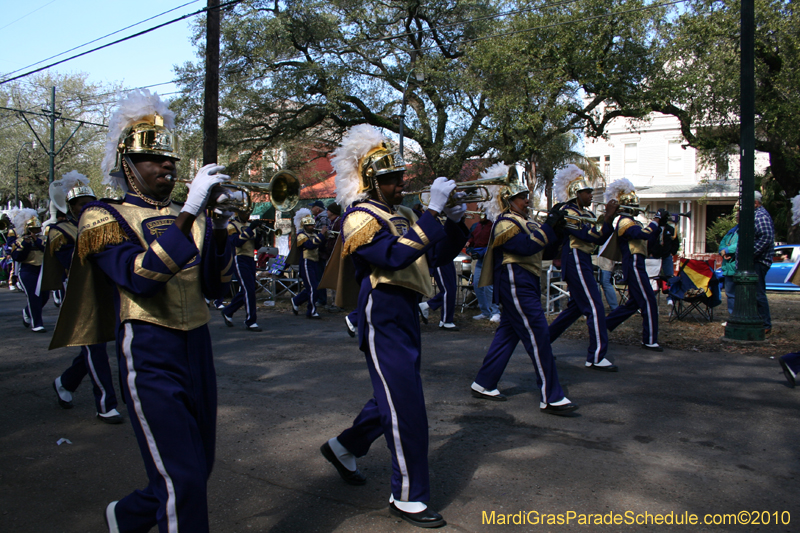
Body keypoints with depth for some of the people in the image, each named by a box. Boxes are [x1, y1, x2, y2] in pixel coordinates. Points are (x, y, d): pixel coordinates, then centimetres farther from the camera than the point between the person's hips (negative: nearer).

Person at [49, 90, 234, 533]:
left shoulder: (185, 216, 13)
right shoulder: (103, 216, -3)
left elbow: (212, 286, 3)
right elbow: (140, 277, -22)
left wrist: (218, 228, -12)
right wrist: (187, 214, -28)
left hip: (197, 349, 7)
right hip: (150, 356, -6)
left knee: (199, 469, 18)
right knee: (182, 483, -7)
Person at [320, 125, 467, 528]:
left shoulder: (403, 215, 15)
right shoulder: (360, 218, -12)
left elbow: (439, 256, 14)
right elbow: (396, 256, -28)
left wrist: (455, 222, -2)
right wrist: (433, 211, -27)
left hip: (406, 314, 9)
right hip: (383, 316, -9)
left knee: (395, 396, 20)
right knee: (406, 408, -5)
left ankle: (343, 447, 41)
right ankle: (408, 498, 9)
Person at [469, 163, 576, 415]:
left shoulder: (521, 221, 18)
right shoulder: (505, 223, -12)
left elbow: (545, 250, 15)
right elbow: (526, 247, -25)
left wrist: (555, 228, 0)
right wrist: (549, 227, -20)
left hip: (526, 284, 11)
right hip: (516, 284, -11)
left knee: (507, 335, 13)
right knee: (538, 337, -9)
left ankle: (483, 385, 22)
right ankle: (551, 398, -4)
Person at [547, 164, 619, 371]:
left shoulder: (586, 213, 15)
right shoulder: (568, 213, -14)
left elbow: (600, 238, 8)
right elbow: (593, 237, -22)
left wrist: (610, 218, -3)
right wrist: (608, 217, -21)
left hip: (584, 261, 10)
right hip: (575, 261, -10)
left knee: (576, 307, 16)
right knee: (595, 307, -9)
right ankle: (596, 357, -2)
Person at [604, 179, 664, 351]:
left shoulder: (630, 222, 20)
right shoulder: (625, 223, -13)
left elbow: (650, 237, 19)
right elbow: (645, 233, -28)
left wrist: (659, 225, 4)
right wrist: (656, 221, -13)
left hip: (635, 266, 11)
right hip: (634, 265, -11)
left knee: (633, 303, 16)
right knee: (648, 302, -7)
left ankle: (603, 325, 20)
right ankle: (649, 340, 0)